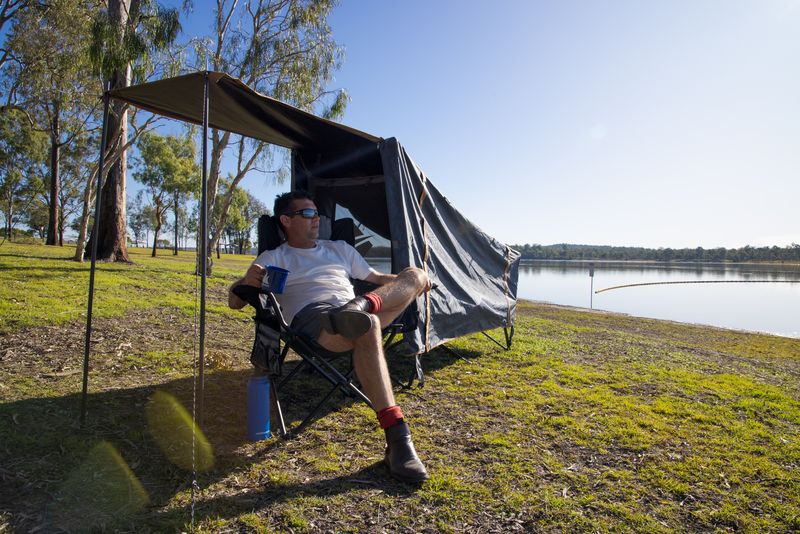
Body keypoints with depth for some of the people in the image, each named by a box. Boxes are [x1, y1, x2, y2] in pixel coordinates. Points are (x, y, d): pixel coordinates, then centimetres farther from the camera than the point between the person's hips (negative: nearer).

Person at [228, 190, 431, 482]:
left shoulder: (340, 248, 32)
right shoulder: (273, 258, 19)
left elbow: (377, 278, 36)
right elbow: (235, 301, 10)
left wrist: (411, 281, 15)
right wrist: (247, 281, -16)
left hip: (353, 312, 6)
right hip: (312, 318, -5)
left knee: (415, 274, -9)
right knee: (367, 326, -40)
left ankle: (362, 305, -41)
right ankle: (397, 438, -43)